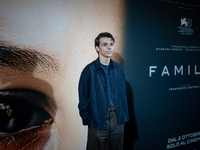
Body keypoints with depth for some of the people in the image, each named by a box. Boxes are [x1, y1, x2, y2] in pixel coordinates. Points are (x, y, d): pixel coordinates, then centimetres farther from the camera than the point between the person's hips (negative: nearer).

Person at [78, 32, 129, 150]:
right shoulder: (90, 70, -8)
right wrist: (87, 120, -6)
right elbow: (83, 98, -4)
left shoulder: (118, 69, 5)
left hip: (117, 119, 4)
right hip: (98, 120, -4)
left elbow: (123, 94, 9)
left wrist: (125, 116, 7)